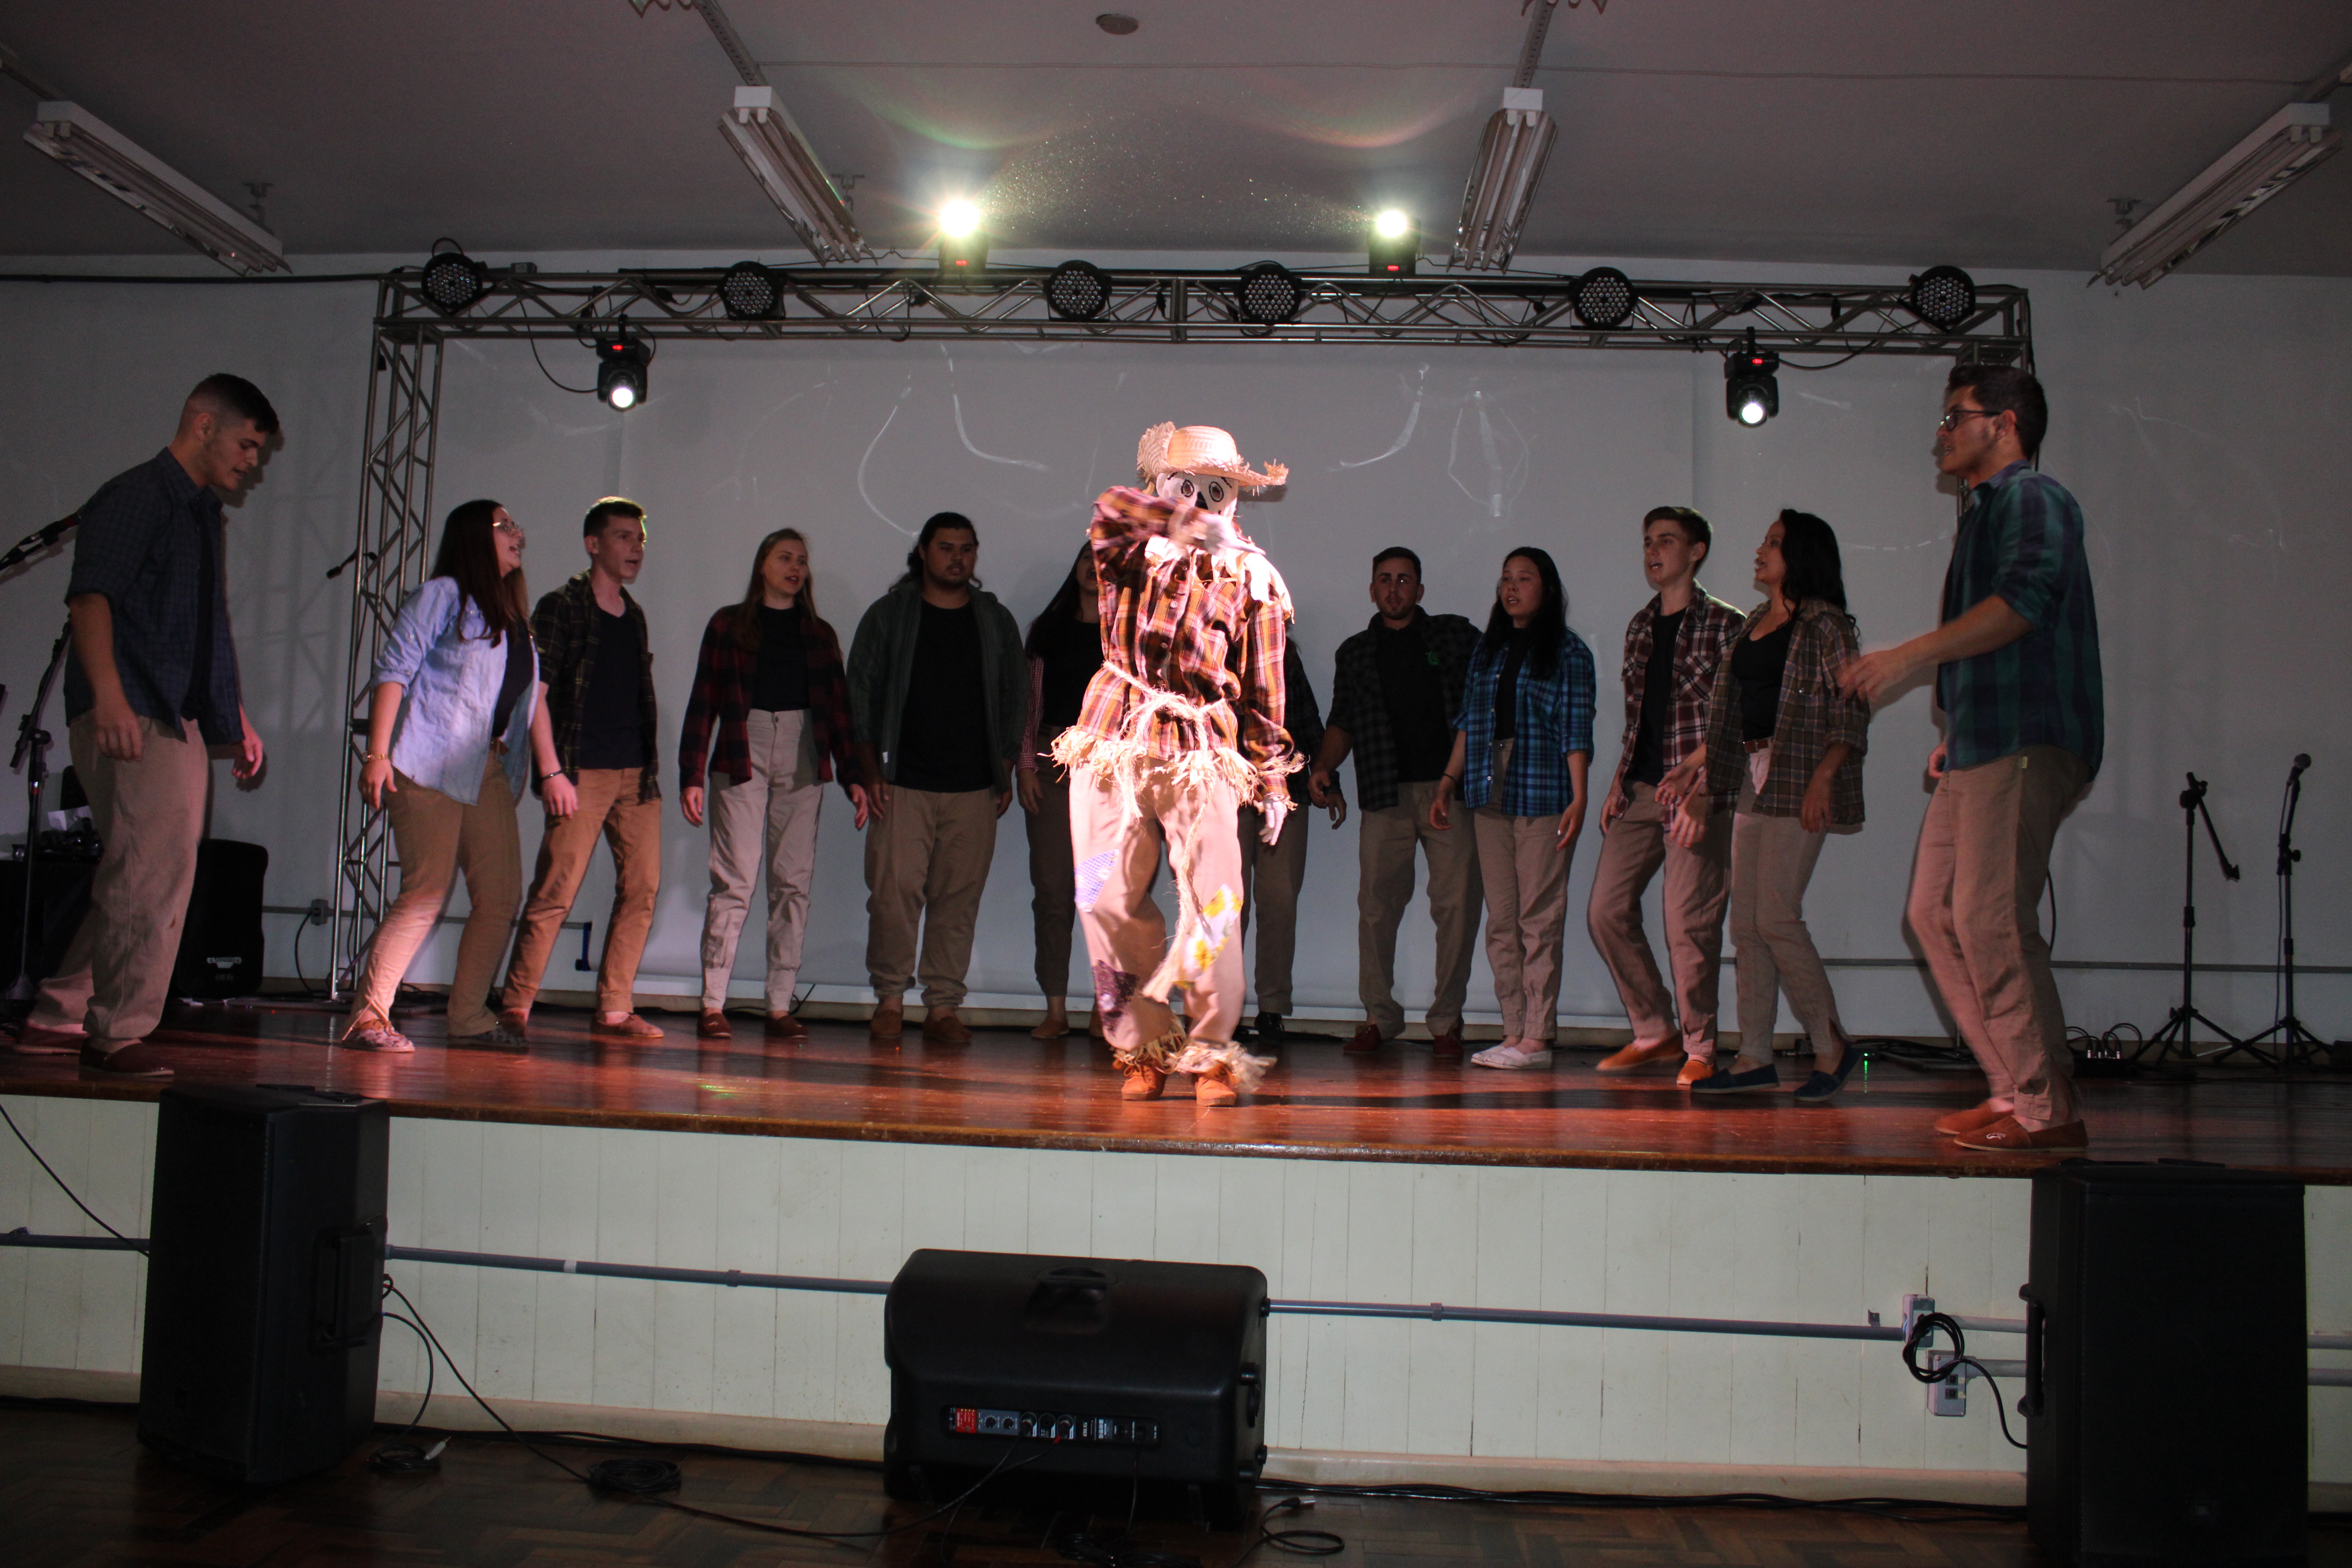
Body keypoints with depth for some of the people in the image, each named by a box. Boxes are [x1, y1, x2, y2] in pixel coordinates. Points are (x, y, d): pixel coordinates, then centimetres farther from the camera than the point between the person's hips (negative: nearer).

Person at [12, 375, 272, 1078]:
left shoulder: (202, 514, 25)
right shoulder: (136, 497, -4)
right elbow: (90, 597, -16)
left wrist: (236, 718, 30)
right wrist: (107, 694, -28)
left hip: (180, 723, 9)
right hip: (129, 718, -9)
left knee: (139, 878, 10)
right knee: (153, 871, -14)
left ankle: (58, 1018, 20)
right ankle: (119, 1033, -8)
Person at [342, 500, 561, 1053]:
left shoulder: (515, 616, 23)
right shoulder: (443, 596, 1)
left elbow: (532, 699, 23)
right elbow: (393, 671, -5)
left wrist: (550, 769, 14)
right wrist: (378, 753, -14)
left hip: (491, 771, 7)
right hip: (430, 766, -7)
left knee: (501, 897, 2)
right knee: (427, 892, -12)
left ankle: (469, 1017, 12)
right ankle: (367, 1014, -5)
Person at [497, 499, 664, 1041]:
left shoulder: (634, 616, 19)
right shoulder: (561, 608, 0)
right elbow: (534, 694, -6)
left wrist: (651, 769, 14)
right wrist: (552, 771, -15)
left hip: (637, 773, 6)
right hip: (582, 773, -6)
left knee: (642, 889, 1)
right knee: (556, 891, -7)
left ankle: (614, 1010, 7)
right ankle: (516, 1006, 3)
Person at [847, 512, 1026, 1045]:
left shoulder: (996, 621, 13)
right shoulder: (888, 615, 7)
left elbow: (1015, 699, 16)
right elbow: (861, 692, 6)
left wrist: (1006, 775, 9)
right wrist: (871, 772, -2)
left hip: (975, 789, 2)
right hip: (902, 784, -2)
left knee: (959, 898, 0)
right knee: (895, 890, -9)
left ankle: (944, 1006, 6)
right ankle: (890, 1000, 5)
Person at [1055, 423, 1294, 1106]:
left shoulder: (1252, 578, 7)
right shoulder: (1135, 553, 9)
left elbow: (1264, 691, 8)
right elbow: (1108, 513, -16)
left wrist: (1273, 782, 6)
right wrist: (1177, 520, -24)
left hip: (1202, 754, -1)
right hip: (1115, 743, 1)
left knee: (1211, 909, -7)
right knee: (1109, 902, -2)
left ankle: (1211, 1055, 10)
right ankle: (1146, 1047, 15)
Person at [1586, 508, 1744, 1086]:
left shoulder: (1724, 625, -1)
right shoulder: (1640, 626, 17)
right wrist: (1620, 782, 12)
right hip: (1640, 791, 6)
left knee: (1688, 920, -7)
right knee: (1607, 910, 2)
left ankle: (1700, 1046, 9)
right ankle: (1655, 1031, 16)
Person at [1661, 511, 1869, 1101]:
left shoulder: (1824, 624, -4)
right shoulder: (1754, 623, 19)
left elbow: (1852, 711, -11)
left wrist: (1823, 777, -22)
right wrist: (1697, 764, 19)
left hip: (1798, 781, -8)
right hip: (1753, 779, 8)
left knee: (1775, 917, -12)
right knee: (1747, 924, 5)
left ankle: (1832, 1046, 2)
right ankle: (1755, 1058, 8)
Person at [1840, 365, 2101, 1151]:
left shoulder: (2032, 497, -4)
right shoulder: (1984, 512, 25)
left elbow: (2025, 600, -22)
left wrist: (1908, 656, -23)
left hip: (2027, 745, -10)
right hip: (1982, 748, 10)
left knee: (1992, 919, -14)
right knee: (1936, 912, 6)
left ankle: (2048, 1110, -7)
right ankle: (2014, 1091, 11)